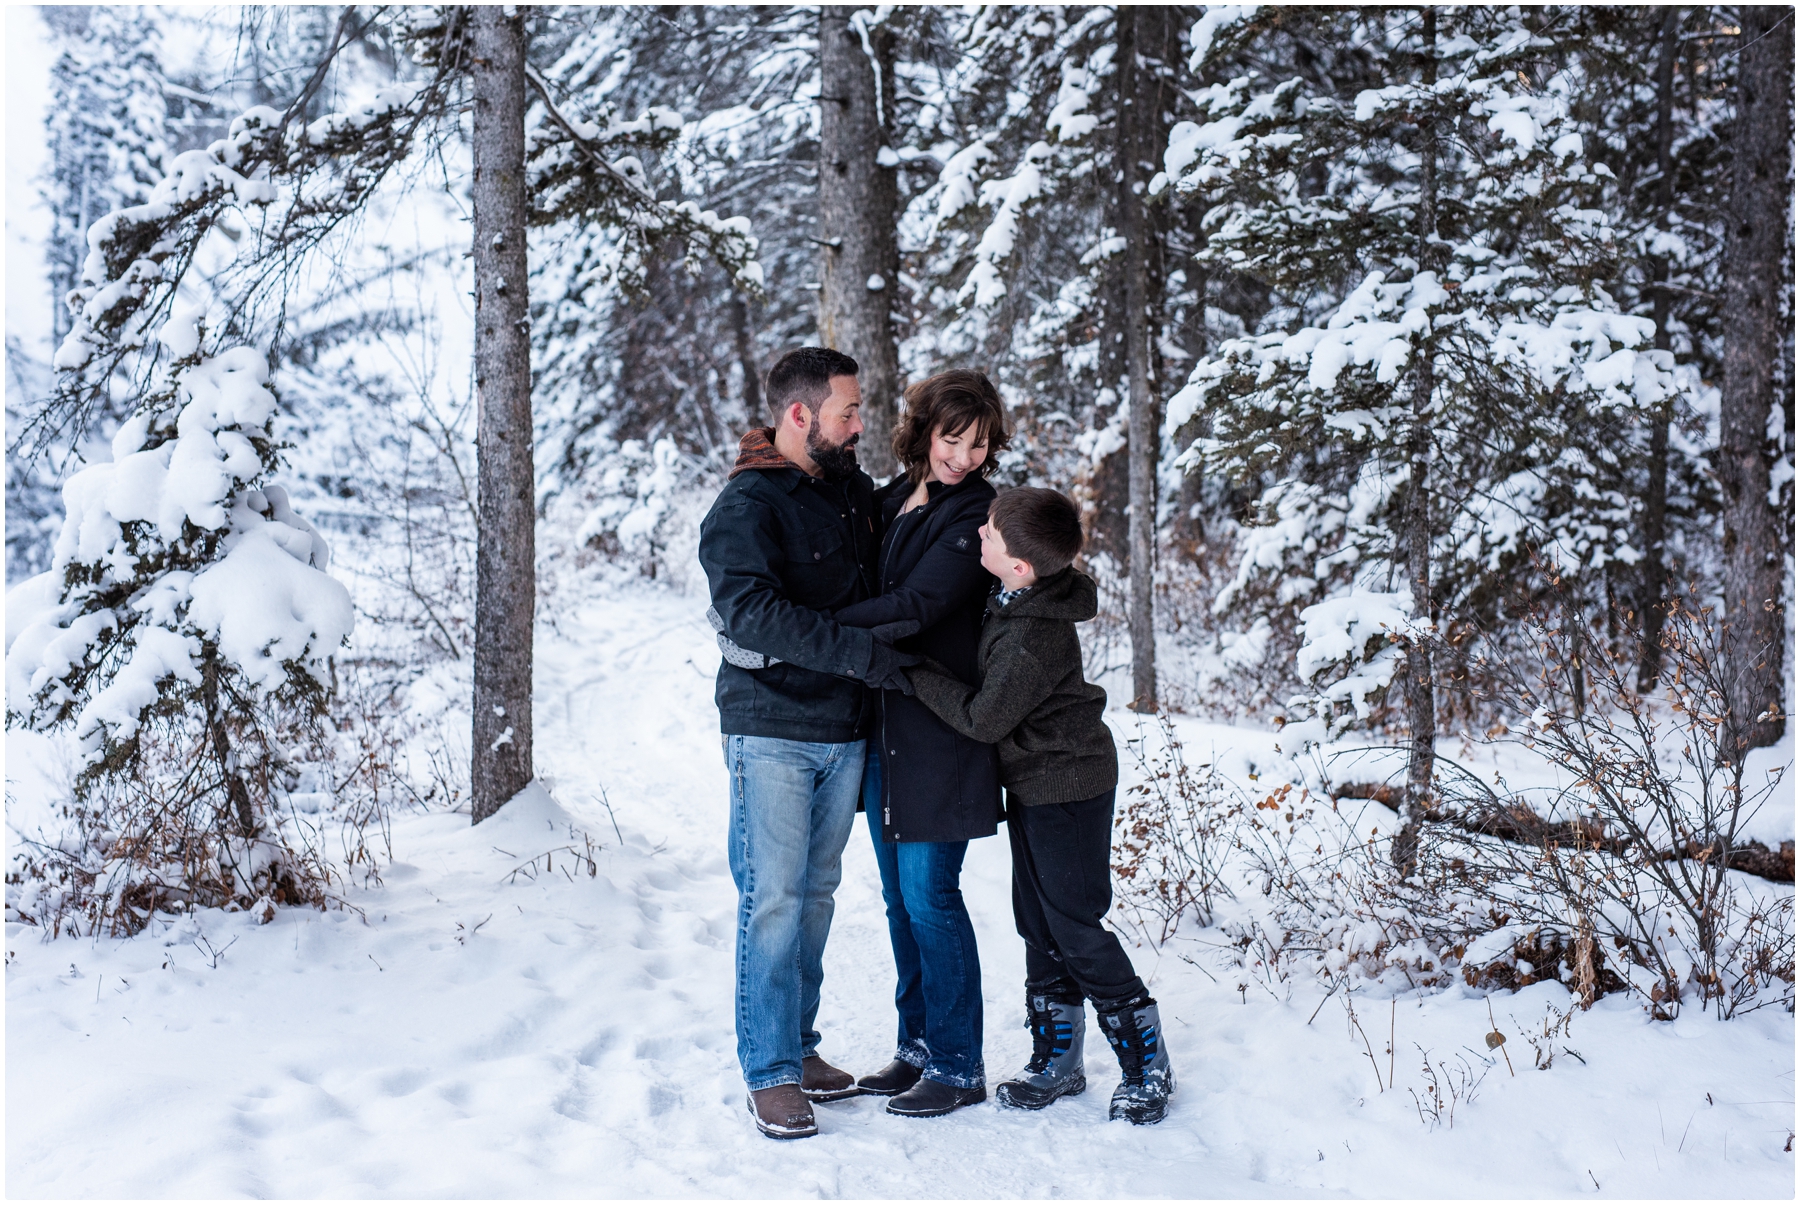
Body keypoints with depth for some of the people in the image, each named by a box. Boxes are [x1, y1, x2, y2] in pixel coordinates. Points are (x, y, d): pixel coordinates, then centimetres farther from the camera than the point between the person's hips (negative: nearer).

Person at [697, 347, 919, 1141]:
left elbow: (887, 588, 28)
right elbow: (750, 610, -25)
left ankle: (799, 1046, 24)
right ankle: (769, 1073, 4)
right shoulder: (745, 506, -11)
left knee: (816, 893, 13)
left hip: (843, 731, 7)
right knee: (774, 898, -4)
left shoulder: (856, 490, 12)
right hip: (772, 731, -7)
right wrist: (859, 652, -27)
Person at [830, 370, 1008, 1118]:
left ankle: (958, 1069, 10)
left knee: (929, 893, -3)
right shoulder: (890, 500, 11)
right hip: (885, 724, 7)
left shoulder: (973, 515, -11)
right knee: (899, 895, 14)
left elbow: (914, 605, -20)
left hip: (940, 730, -7)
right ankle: (917, 1046, 27)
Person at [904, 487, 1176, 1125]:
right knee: (1039, 925, 14)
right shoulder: (1013, 599, -2)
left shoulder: (1037, 638, -30)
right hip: (1033, 785, 9)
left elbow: (983, 717, -22)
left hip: (1068, 790, -9)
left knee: (1077, 929, -2)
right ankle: (1057, 1059, 25)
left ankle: (1146, 1065, 12)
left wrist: (913, 672, -15)